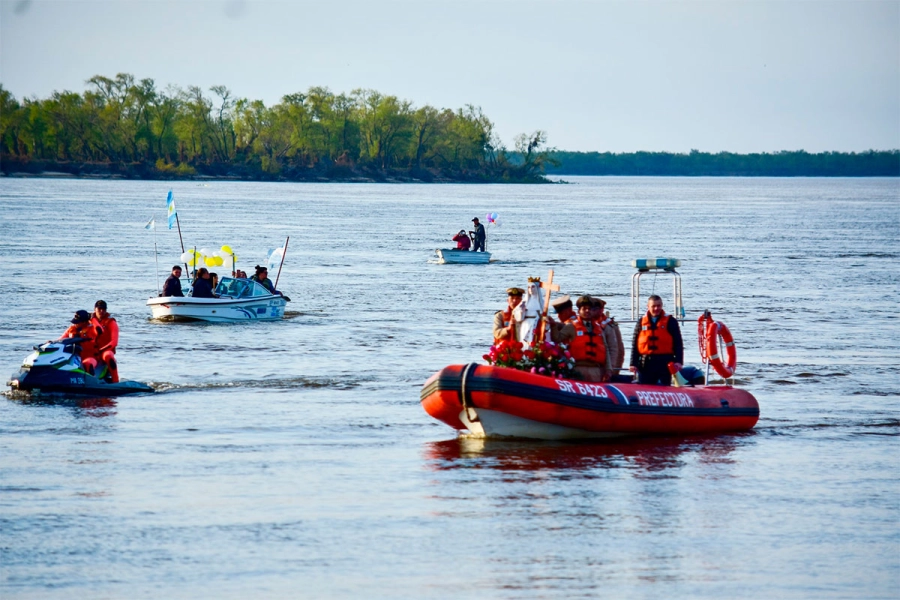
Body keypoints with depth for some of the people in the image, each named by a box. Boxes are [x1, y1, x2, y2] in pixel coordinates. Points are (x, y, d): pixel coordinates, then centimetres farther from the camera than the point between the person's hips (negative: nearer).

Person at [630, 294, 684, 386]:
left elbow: (678, 344, 2)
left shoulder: (670, 322, 4)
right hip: (645, 364, 2)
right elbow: (635, 345, 11)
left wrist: (678, 361, -9)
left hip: (664, 364, -2)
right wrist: (633, 363, 3)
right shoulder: (641, 323, 10)